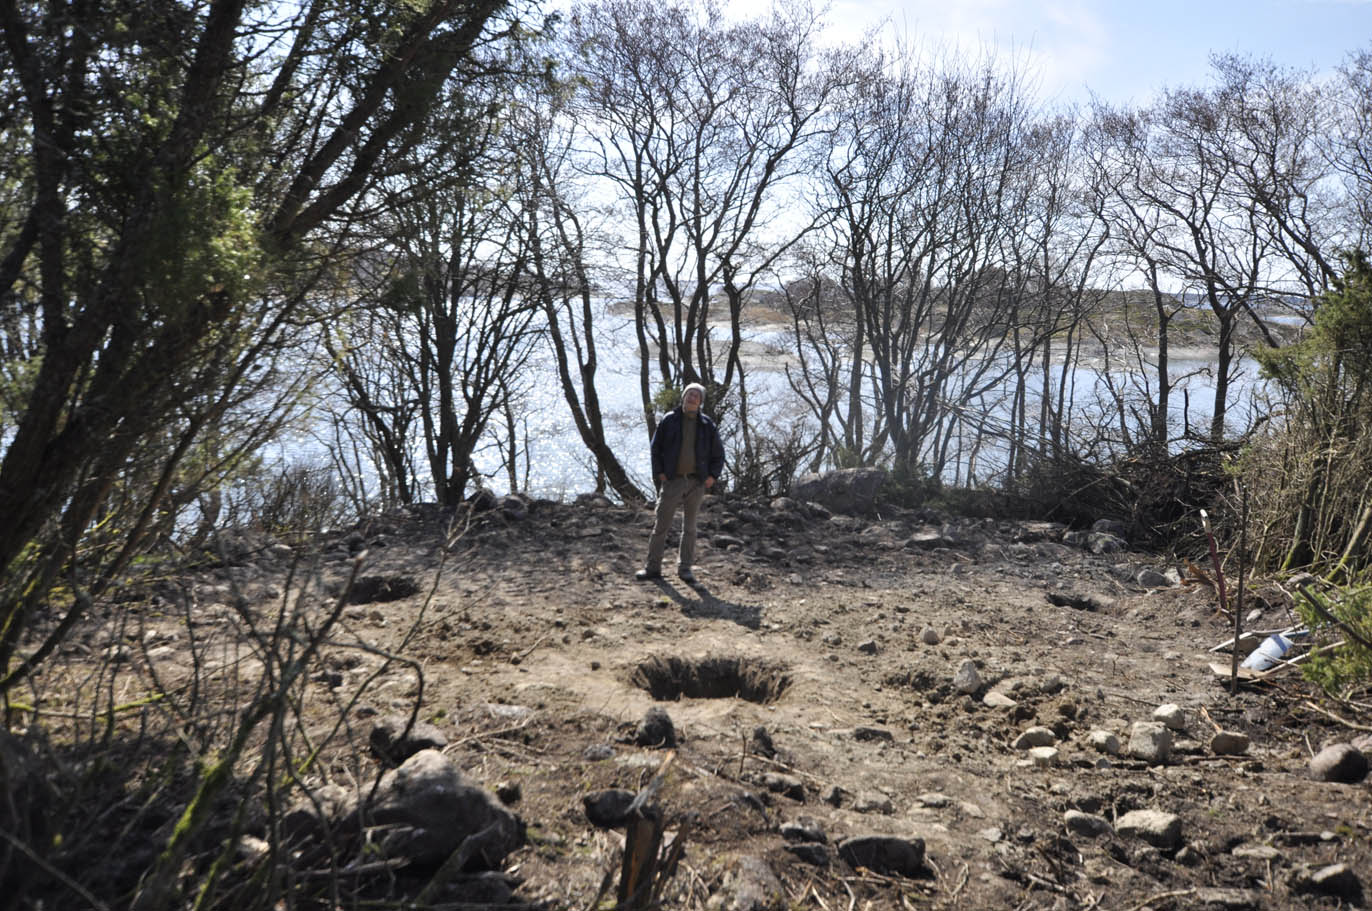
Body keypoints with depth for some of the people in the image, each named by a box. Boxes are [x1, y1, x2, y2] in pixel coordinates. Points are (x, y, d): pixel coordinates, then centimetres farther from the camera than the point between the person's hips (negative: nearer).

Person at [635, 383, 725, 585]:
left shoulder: (708, 426, 5)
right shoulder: (669, 420, 0)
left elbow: (718, 454, 11)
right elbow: (656, 448, 3)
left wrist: (712, 476, -1)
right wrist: (659, 472, -6)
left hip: (696, 483, 2)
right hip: (672, 481, -2)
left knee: (690, 527, 9)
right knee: (661, 525, -1)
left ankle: (685, 568, 18)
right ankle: (653, 567, 7)